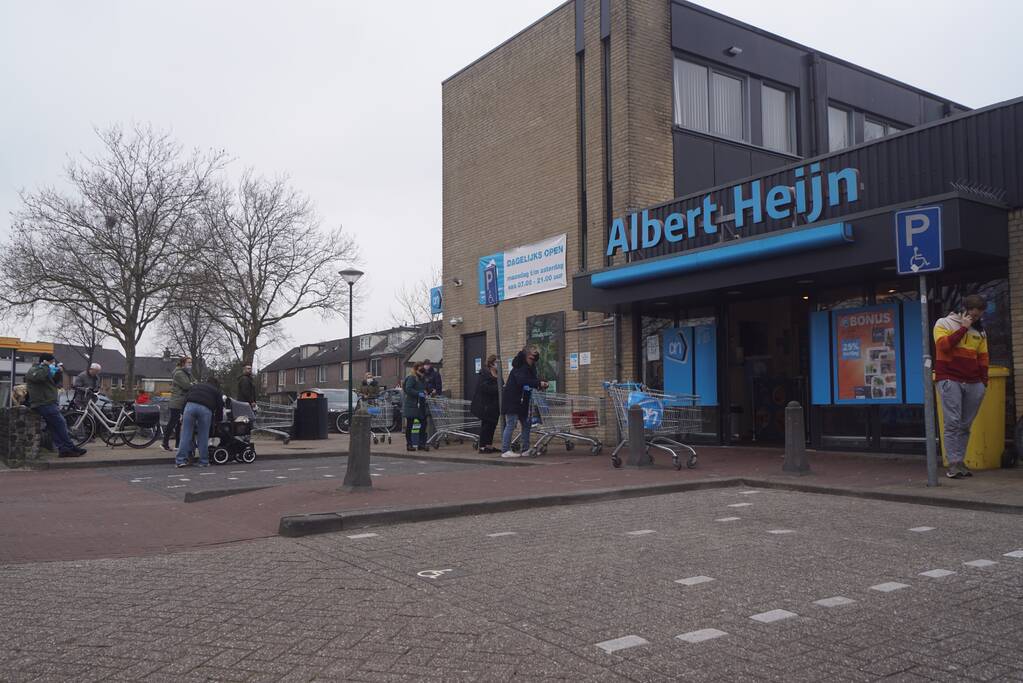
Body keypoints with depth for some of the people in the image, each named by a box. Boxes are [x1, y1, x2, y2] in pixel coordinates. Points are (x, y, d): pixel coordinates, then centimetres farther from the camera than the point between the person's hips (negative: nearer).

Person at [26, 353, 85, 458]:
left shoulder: (47, 372, 22)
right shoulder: (33, 370, -8)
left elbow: (58, 384, 19)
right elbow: (38, 376, -33)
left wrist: (59, 372, 4)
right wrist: (46, 366, -18)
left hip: (49, 403, 10)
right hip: (44, 404, -10)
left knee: (54, 428, 7)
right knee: (61, 424, -10)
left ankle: (63, 449, 6)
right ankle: (71, 448, -7)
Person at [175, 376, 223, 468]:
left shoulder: (194, 386, 36)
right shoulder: (216, 391, 30)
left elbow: (185, 399, 25)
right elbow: (220, 406, 22)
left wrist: (182, 414, 23)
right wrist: (218, 419, 33)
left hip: (190, 406, 1)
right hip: (206, 409, -1)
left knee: (186, 435, 4)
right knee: (203, 437, 8)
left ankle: (180, 460, 2)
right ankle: (203, 461, 12)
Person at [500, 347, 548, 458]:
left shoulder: (531, 368, 12)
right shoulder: (519, 368, -16)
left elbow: (534, 379, 10)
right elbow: (522, 381, -32)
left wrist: (541, 384, -12)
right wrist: (538, 383, -37)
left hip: (522, 402, 9)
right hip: (511, 400, -9)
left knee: (526, 424, 9)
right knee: (511, 425, -9)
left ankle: (526, 449, 15)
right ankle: (505, 450, -6)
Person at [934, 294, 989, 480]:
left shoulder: (980, 331, 18)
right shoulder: (944, 323, 6)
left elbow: (983, 357, 19)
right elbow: (943, 345, -11)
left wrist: (984, 380, 10)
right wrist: (963, 328, -7)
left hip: (974, 384, 4)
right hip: (950, 380, -4)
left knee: (965, 425, 2)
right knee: (953, 423, -12)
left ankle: (960, 461, 6)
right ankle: (953, 463, -12)